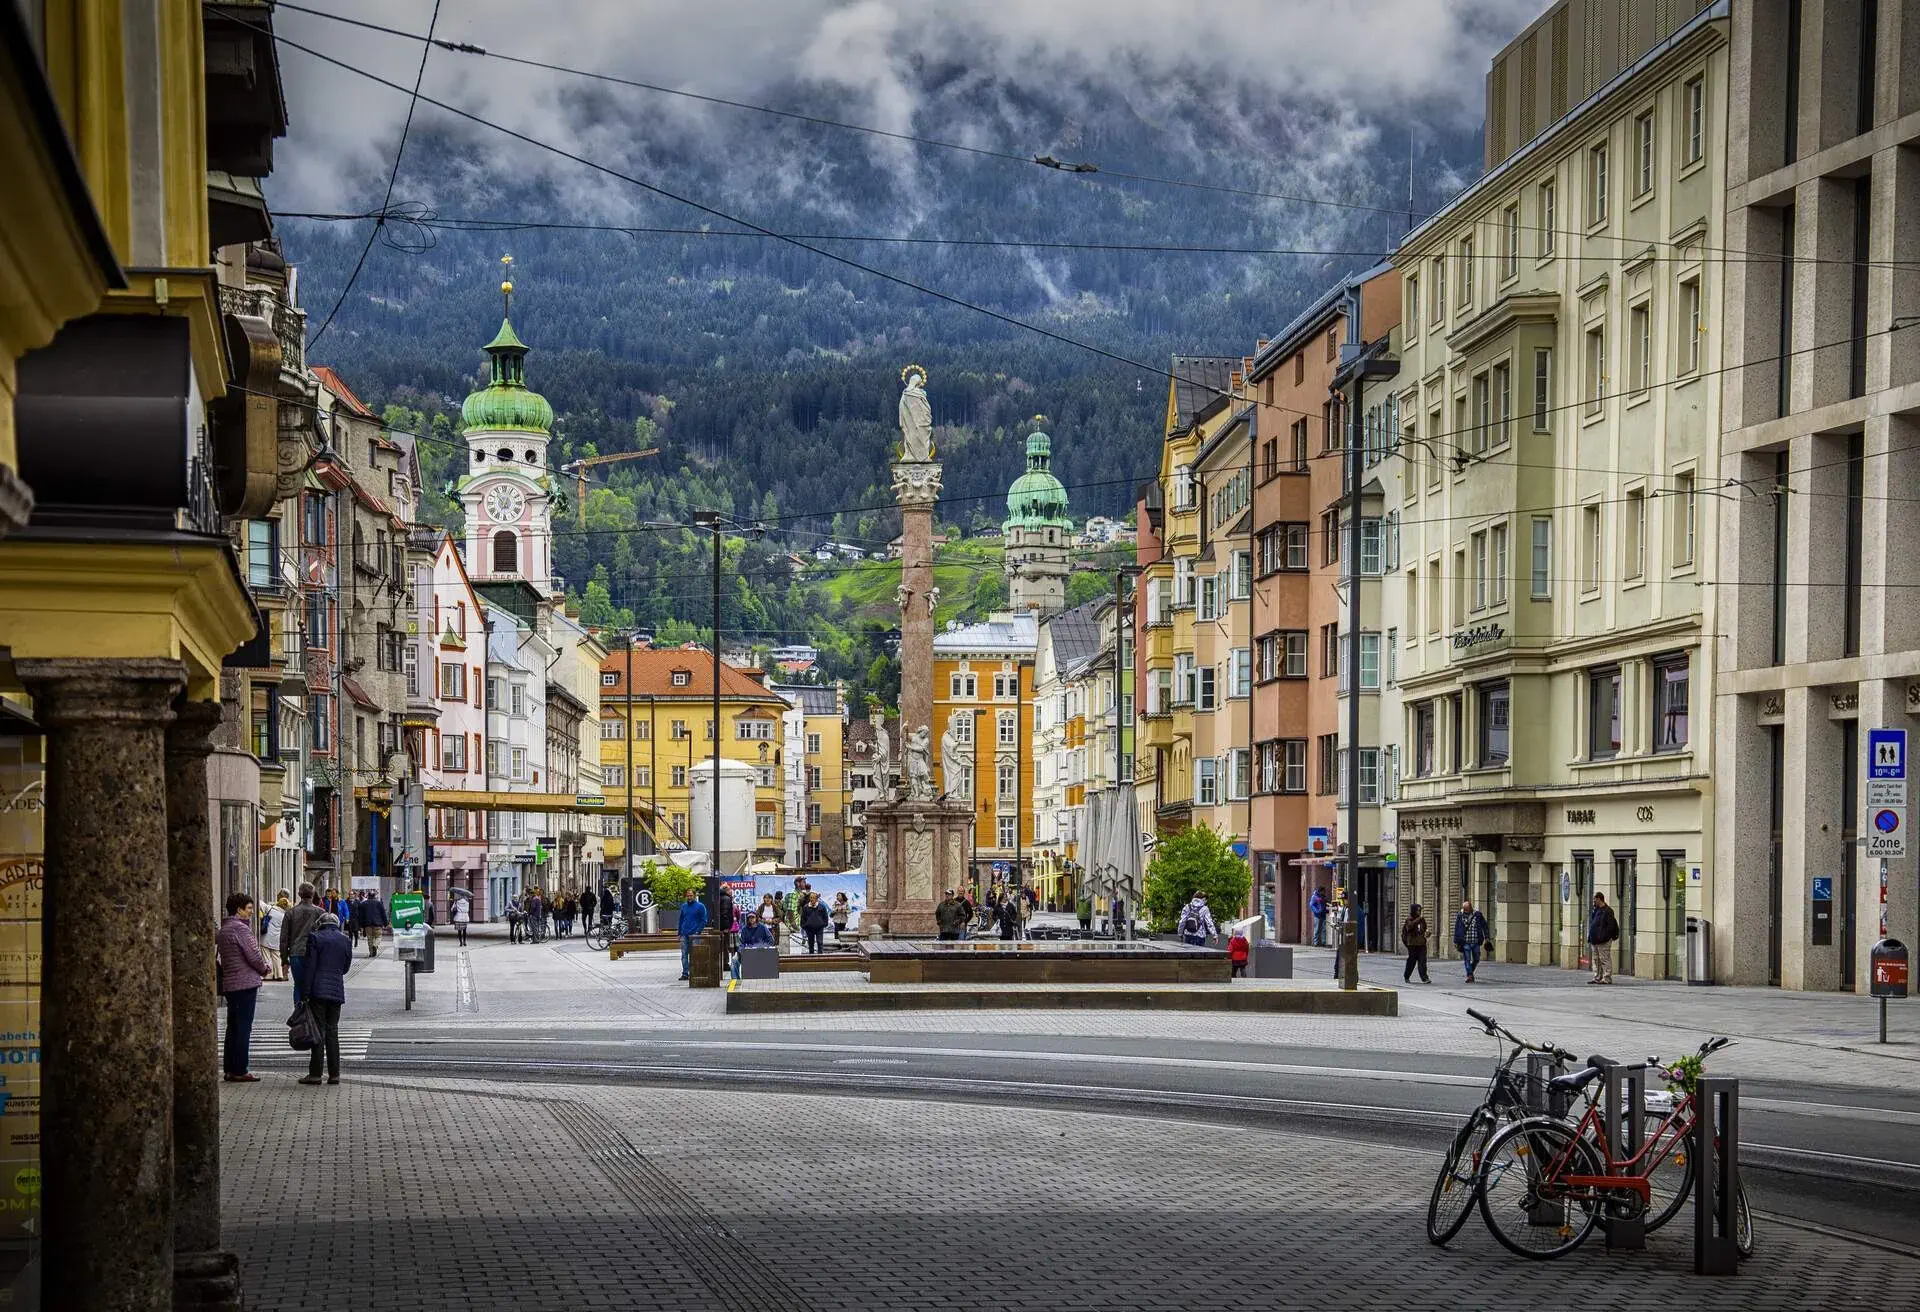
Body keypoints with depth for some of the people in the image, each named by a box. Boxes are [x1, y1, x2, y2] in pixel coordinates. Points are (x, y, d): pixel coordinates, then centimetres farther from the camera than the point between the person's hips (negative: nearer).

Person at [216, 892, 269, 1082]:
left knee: (233, 1027, 13)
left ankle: (229, 1069, 16)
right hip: (245, 983, -9)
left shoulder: (223, 929, 15)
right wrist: (264, 969, 3)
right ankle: (239, 1071, -5)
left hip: (229, 984, 9)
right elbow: (253, 955, -17)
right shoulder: (241, 928, -14)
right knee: (243, 1027, -5)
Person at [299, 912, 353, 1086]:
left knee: (318, 1031, -2)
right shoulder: (345, 940, 7)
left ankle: (315, 1073, -2)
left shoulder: (315, 938, -4)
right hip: (337, 991, 4)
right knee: (332, 1031, 8)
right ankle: (334, 1074, 6)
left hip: (319, 991, -4)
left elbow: (310, 967, -7)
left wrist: (306, 993, -6)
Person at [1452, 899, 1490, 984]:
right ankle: (1469, 976, 0)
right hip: (1465, 942, -2)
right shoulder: (1460, 916, 2)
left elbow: (1484, 926, 10)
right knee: (1467, 960, -5)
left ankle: (1470, 973, 30)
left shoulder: (1477, 915, 3)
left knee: (1476, 959, 9)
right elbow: (1456, 929, 5)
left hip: (1476, 942, 2)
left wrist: (1487, 937, 3)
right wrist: (1456, 941, 2)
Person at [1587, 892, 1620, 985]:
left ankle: (1607, 978, -3)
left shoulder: (1607, 911, -11)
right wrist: (1590, 937, 15)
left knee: (1605, 959, -6)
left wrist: (1602, 936, -21)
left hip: (1604, 942, -9)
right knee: (1596, 960, 12)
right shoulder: (1595, 911, 17)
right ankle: (1597, 978, 17)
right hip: (1595, 941, 10)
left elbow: (1611, 926, -16)